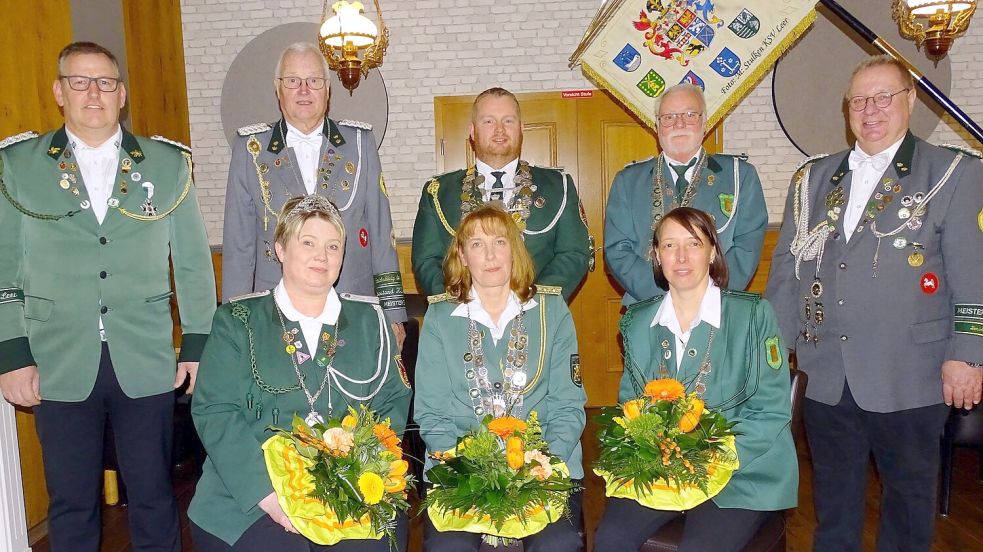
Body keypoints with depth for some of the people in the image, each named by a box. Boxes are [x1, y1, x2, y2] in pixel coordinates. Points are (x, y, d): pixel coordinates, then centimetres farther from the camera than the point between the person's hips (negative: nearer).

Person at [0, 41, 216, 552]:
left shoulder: (168, 163, 4)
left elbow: (193, 262, 4)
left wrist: (198, 346, 1)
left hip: (147, 365, 0)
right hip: (59, 369, 0)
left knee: (154, 498, 11)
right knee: (71, 506, 13)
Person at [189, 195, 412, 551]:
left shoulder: (369, 320, 11)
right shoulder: (238, 321, 6)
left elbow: (394, 402, 6)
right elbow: (214, 412, -3)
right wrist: (269, 494, -15)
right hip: (251, 499, -1)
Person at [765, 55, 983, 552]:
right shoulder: (812, 179, 10)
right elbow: (786, 268, 10)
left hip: (909, 380, -3)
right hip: (825, 377, 3)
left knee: (908, 496, 14)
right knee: (833, 498, 16)